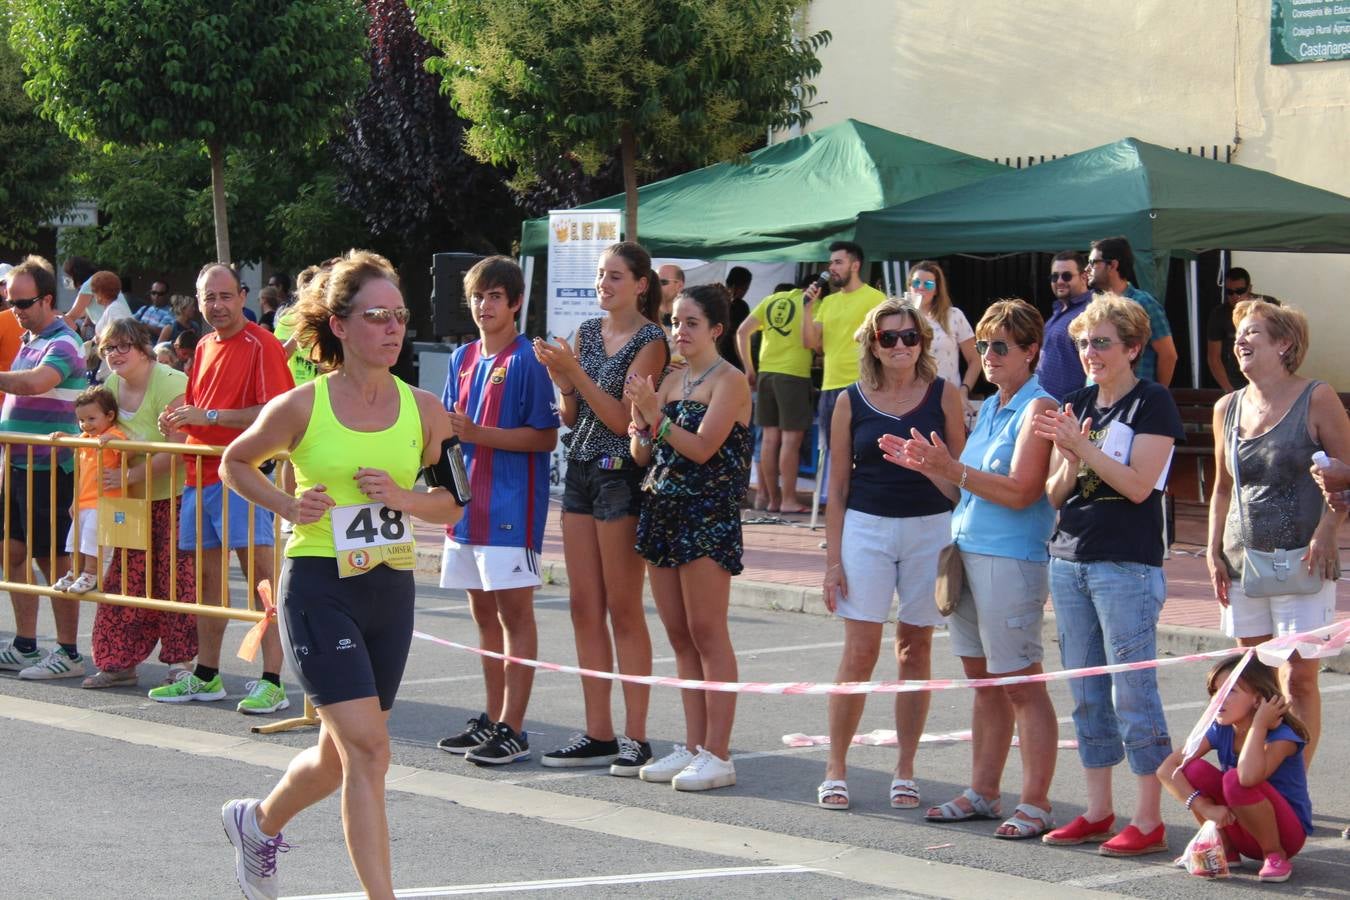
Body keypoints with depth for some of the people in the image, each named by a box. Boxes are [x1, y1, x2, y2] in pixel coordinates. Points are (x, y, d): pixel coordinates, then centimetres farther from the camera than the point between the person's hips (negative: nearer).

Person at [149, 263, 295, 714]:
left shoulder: (261, 345, -9)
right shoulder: (204, 348, 16)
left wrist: (208, 416, -19)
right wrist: (178, 421, 4)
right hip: (200, 474, 9)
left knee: (258, 572, -11)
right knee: (209, 574, 14)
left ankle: (272, 681, -13)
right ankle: (206, 676, 24)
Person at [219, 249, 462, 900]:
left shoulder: (424, 410, 1)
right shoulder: (300, 408, -8)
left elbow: (451, 505, 10)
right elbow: (235, 463, 9)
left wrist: (404, 497, -11)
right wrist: (287, 505, -8)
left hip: (392, 590, 5)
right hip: (319, 587, -5)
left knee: (340, 757, 16)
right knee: (369, 748, -16)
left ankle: (260, 822, 46)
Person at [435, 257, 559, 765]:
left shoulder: (526, 360, -10)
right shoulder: (463, 359, 12)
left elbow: (545, 437, -14)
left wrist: (477, 434, -19)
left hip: (511, 505, -8)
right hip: (469, 502, 8)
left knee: (514, 611, -4)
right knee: (484, 613, 13)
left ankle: (512, 730, -2)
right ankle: (492, 720, 21)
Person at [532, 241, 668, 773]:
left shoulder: (649, 341, -8)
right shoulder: (587, 333, 12)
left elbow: (624, 418, -16)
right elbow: (571, 417, 13)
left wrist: (576, 373, -20)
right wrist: (562, 381, -6)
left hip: (621, 474, -7)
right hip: (579, 470, 7)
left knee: (623, 610, -4)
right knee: (584, 608, 6)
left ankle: (635, 737, 0)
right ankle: (598, 734, 11)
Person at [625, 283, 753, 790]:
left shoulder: (729, 382, -6)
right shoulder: (671, 383, 16)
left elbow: (702, 447, -16)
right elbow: (643, 455, 11)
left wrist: (655, 417, -21)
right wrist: (639, 417, -6)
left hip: (708, 515, -8)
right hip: (662, 510, 8)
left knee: (706, 634, -8)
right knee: (680, 637, 8)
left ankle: (717, 754, -6)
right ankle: (693, 747, 12)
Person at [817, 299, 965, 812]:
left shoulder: (943, 395, 1)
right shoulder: (852, 402, 2)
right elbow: (838, 486, 5)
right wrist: (833, 558, 1)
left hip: (930, 528, 0)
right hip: (866, 528, 0)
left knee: (915, 649, 6)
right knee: (860, 651, -4)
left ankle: (905, 771, 14)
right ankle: (835, 769, 4)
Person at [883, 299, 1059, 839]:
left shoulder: (1038, 408, -9)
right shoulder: (989, 407, 17)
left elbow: (1019, 491, -18)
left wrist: (950, 469, -19)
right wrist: (926, 465, 10)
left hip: (1012, 557, -9)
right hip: (968, 549, 9)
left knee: (1021, 684, -6)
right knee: (984, 681, 13)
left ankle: (1035, 804, -2)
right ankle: (982, 793, 20)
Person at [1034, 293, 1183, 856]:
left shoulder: (1152, 404, -5)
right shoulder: (1077, 405, 14)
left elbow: (1139, 485, -15)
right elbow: (1054, 494, 13)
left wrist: (1081, 446, -18)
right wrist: (1071, 460, -8)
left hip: (1128, 565, -7)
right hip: (1070, 559, 7)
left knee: (1133, 694, -6)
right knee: (1086, 695, 10)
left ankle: (1149, 821, -3)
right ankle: (1097, 813, 17)